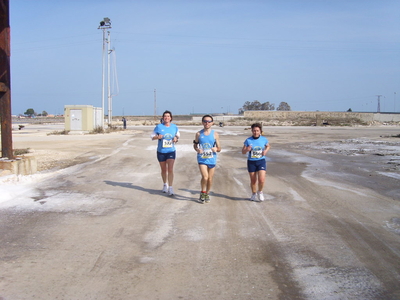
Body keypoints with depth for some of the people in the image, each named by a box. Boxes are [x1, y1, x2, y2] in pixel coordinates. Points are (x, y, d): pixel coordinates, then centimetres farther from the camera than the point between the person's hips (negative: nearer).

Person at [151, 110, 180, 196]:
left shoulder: (174, 127, -1)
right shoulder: (159, 127, -6)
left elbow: (178, 135, 16)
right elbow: (152, 136, 0)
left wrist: (176, 138, -6)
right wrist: (157, 137, -21)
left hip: (171, 151, 0)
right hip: (161, 151, 0)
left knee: (170, 169, -11)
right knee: (163, 170, 13)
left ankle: (170, 188, -7)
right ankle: (165, 185, 34)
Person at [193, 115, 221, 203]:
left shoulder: (215, 134, 0)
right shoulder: (198, 134, 1)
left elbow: (219, 149, 2)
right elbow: (195, 145, 12)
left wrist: (216, 149, -22)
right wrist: (197, 149, -11)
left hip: (212, 159, 1)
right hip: (202, 159, -1)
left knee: (210, 179, 9)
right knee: (205, 177, -16)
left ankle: (207, 194, 31)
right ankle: (202, 192, 9)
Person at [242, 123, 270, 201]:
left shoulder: (264, 139, -3)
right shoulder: (248, 140, -7)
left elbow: (268, 146, 17)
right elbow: (243, 152, -2)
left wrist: (266, 151, -4)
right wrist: (247, 150, -25)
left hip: (261, 161, 0)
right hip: (251, 162, 0)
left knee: (261, 180, -12)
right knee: (253, 180, 10)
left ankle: (260, 192, 17)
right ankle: (254, 193, 34)